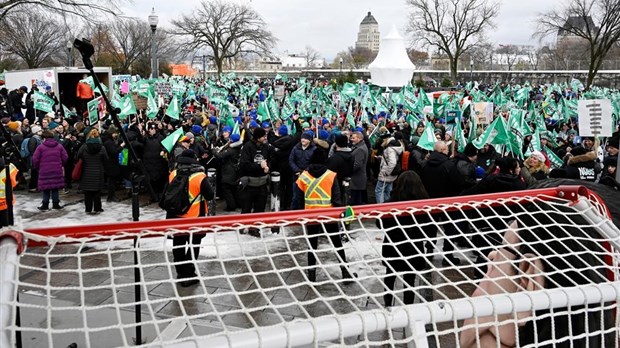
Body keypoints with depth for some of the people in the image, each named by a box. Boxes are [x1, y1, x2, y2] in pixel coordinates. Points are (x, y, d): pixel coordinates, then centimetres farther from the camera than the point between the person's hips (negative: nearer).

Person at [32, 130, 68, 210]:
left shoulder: (41, 147, -5)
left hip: (44, 171, -2)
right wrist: (61, 165, 18)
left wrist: (37, 167, 10)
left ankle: (45, 204, 8)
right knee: (55, 188, 10)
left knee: (46, 189, 4)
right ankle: (55, 203, 12)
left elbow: (35, 159, -6)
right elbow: (65, 157, 1)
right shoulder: (59, 146, 3)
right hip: (57, 171, 2)